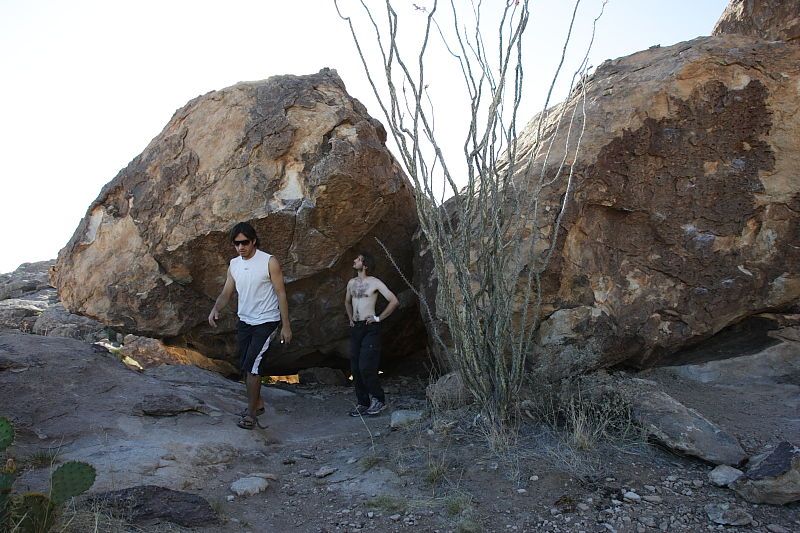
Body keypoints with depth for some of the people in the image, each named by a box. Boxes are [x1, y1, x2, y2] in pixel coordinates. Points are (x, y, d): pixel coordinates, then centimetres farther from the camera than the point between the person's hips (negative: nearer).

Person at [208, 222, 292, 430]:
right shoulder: (234, 264, 3)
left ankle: (251, 412, 2)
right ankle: (257, 402, 31)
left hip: (266, 322, -6)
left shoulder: (269, 262, -15)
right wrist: (215, 309, -17)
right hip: (244, 321, 6)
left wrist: (286, 326, -13)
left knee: (252, 366, -11)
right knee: (245, 366, 12)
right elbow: (226, 293, 5)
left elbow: (281, 294, -12)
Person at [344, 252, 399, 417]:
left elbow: (394, 301, -11)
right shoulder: (351, 283, 12)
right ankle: (363, 403, 15)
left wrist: (379, 318, -9)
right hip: (355, 328, 7)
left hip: (370, 329, -7)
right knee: (355, 368, 5)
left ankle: (379, 400, 4)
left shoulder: (375, 282, -7)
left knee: (366, 367, -14)